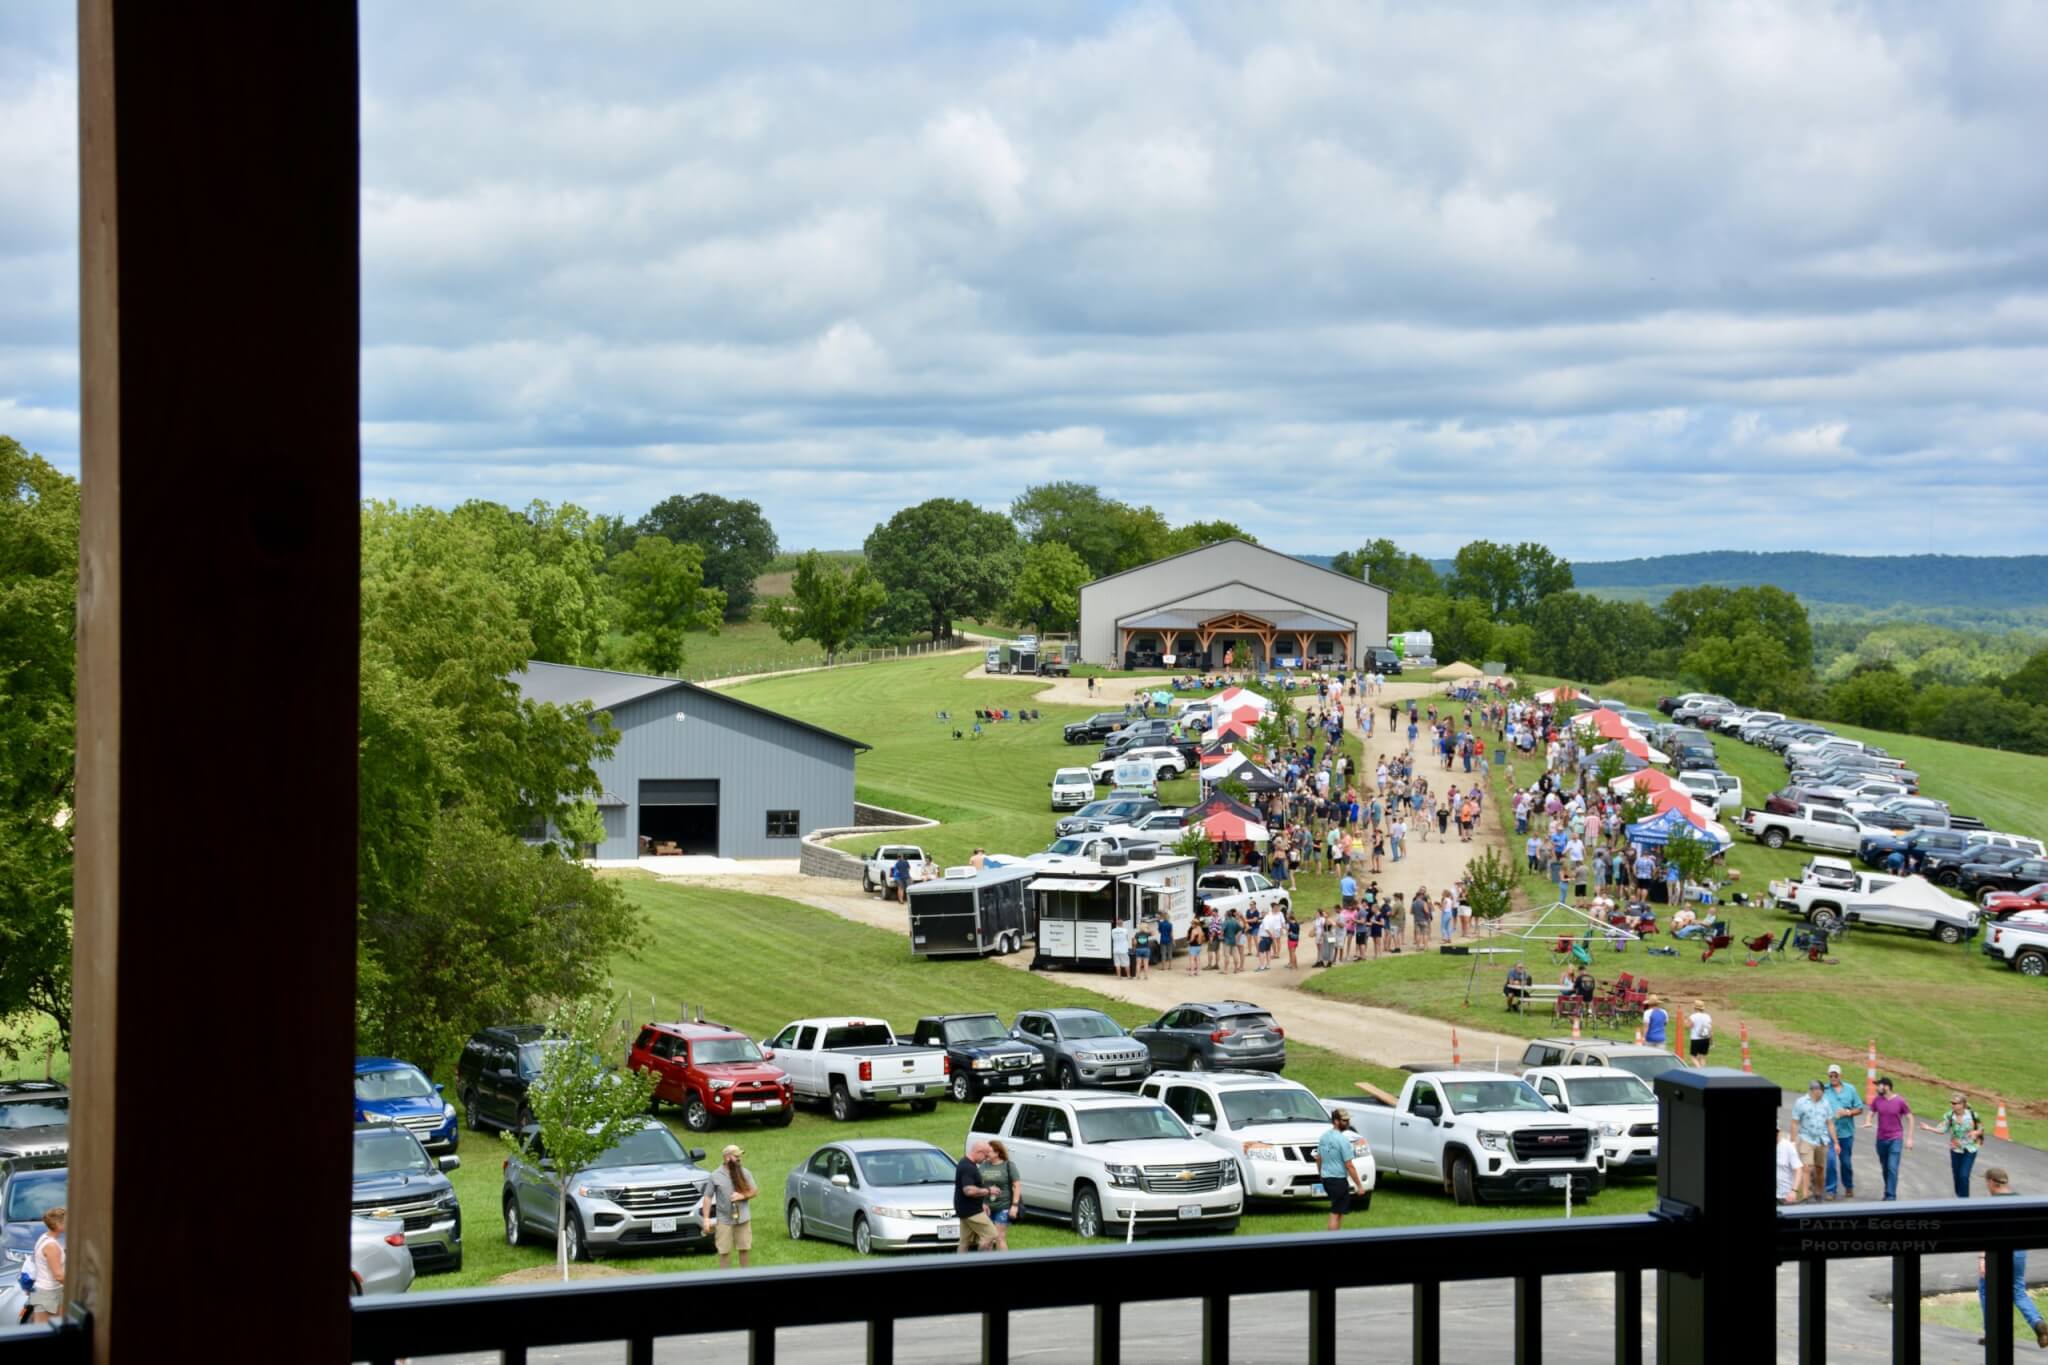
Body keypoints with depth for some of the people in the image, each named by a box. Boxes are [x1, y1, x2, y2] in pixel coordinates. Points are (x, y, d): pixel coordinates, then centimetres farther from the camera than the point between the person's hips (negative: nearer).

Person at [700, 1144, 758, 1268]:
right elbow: (708, 1197, -1)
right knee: (724, 1251, -1)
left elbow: (754, 1191, 9)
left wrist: (742, 1196, -11)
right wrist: (706, 1218, -9)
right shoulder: (716, 1176, -1)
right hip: (724, 1220, -2)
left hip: (743, 1219, 2)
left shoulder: (745, 1173, 6)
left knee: (744, 1249, 8)